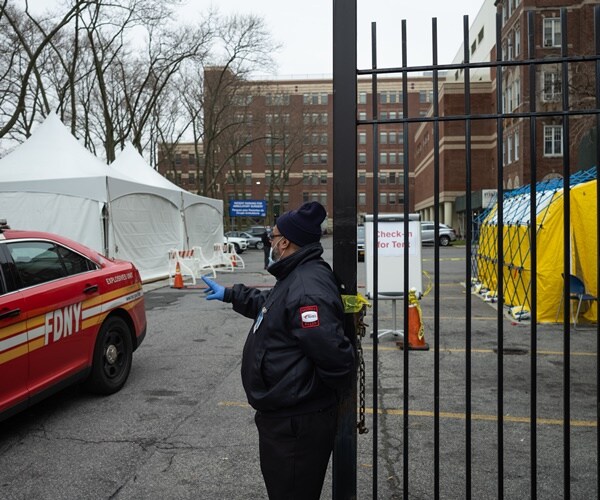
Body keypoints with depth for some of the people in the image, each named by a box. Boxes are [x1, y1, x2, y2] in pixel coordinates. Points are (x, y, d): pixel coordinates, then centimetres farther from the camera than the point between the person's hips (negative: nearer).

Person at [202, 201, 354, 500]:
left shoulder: (307, 289, -27)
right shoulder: (295, 278, 10)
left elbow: (334, 354, -33)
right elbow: (268, 305, 31)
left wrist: (334, 391, -15)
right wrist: (229, 294, 36)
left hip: (296, 426, -11)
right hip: (283, 417, 11)